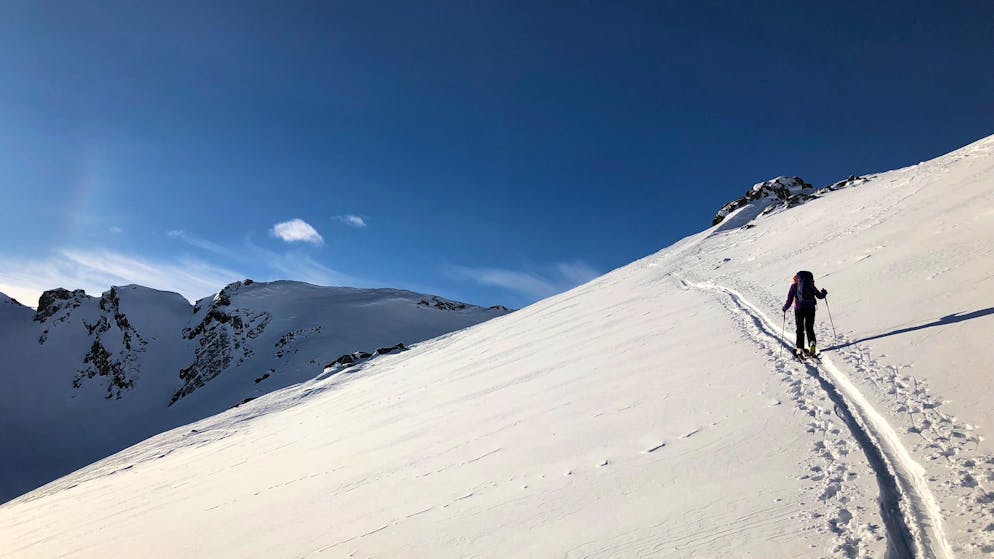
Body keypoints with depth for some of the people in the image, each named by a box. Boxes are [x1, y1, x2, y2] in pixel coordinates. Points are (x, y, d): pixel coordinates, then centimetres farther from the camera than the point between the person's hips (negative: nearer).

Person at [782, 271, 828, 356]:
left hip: (799, 309, -2)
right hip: (811, 309, 2)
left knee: (800, 329, 7)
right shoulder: (811, 285, 7)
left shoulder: (794, 286, 2)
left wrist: (785, 308, 11)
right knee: (810, 328, 14)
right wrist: (824, 292, 35)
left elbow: (790, 299, -3)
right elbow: (820, 296, 13)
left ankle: (800, 348, 1)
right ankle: (812, 342, -12)